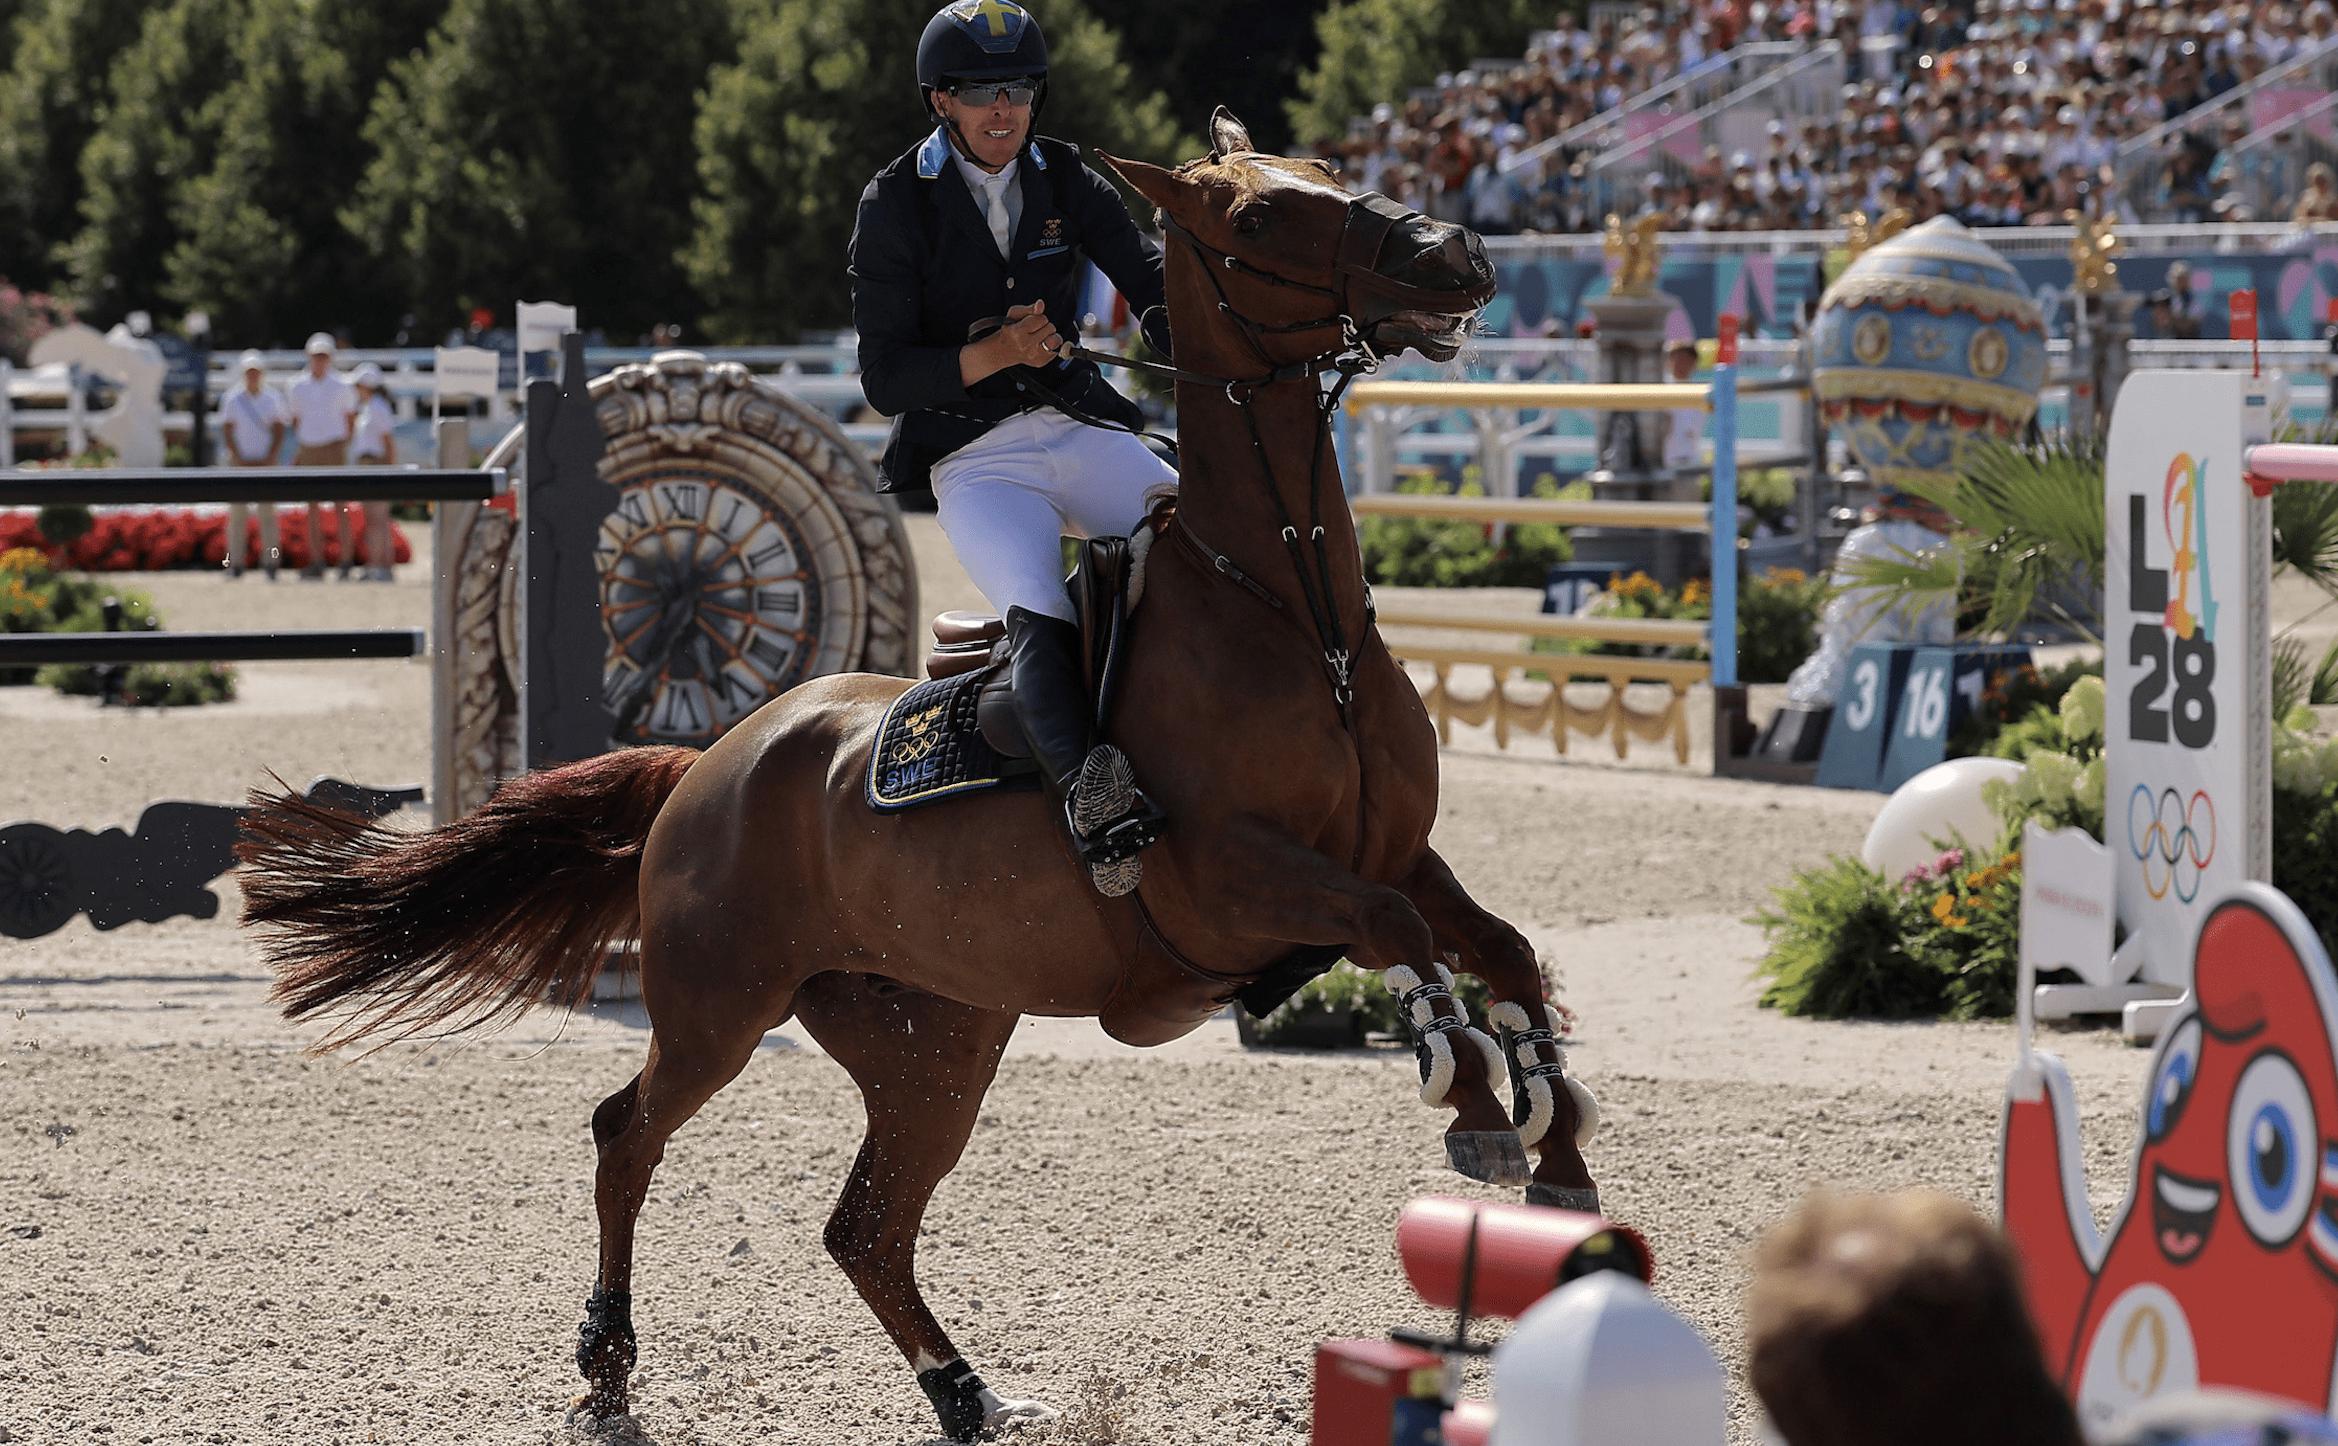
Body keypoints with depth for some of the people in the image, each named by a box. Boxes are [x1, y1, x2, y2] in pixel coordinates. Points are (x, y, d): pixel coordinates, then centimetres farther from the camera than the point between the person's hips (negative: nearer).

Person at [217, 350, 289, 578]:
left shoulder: (272, 399, 7)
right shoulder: (232, 399, 6)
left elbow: (279, 431, 5)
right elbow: (227, 430, 3)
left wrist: (270, 458, -7)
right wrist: (238, 459, -7)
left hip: (266, 463, 0)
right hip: (239, 463, 0)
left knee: (267, 511, -4)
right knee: (236, 512, -3)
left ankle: (271, 562, -4)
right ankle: (235, 563, -1)